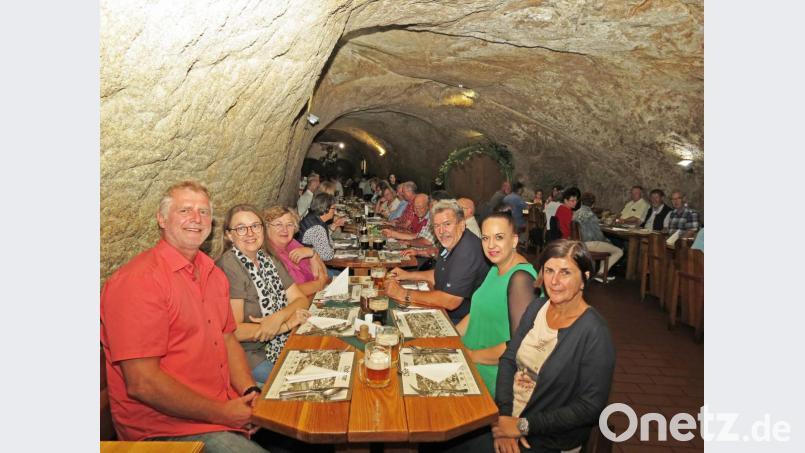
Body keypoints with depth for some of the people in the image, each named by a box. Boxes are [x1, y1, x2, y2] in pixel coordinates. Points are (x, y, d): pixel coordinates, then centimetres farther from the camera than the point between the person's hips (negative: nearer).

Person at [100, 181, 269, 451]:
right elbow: (141, 383, -21)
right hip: (166, 427, -7)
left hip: (226, 407, 8)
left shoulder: (214, 275, 10)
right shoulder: (138, 280, -17)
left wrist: (250, 393, -3)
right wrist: (221, 413, -17)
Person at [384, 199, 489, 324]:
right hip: (443, 310, 9)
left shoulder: (468, 251, -29)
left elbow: (450, 301, -31)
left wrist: (404, 294, -24)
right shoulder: (450, 243, 3)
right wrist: (408, 275, 10)